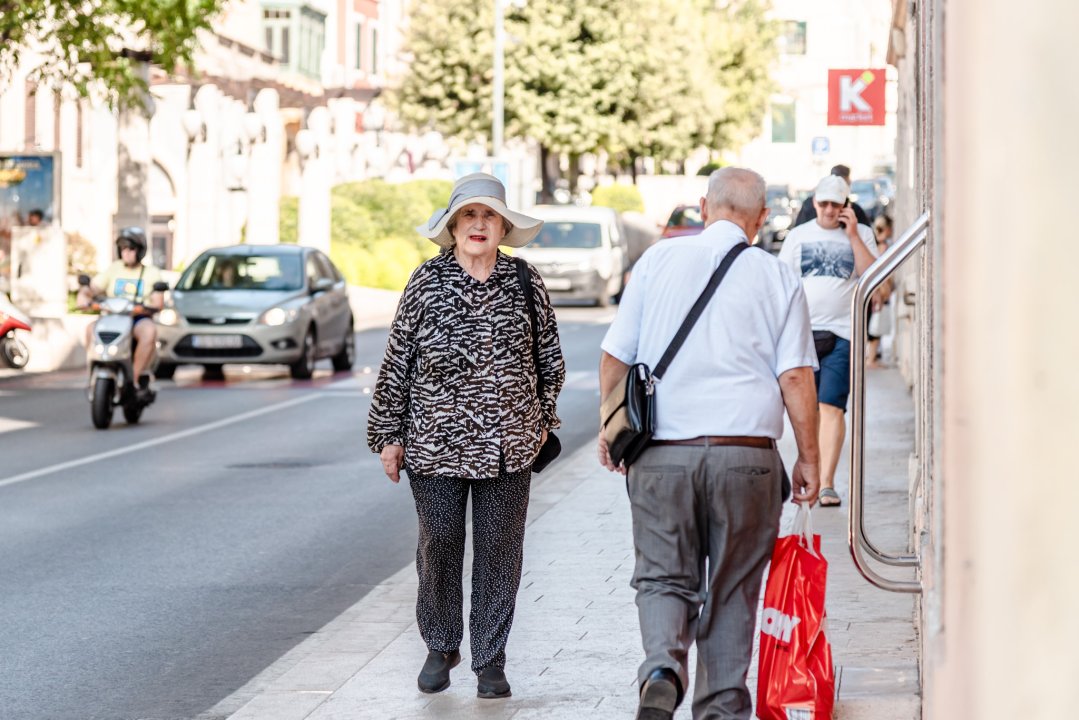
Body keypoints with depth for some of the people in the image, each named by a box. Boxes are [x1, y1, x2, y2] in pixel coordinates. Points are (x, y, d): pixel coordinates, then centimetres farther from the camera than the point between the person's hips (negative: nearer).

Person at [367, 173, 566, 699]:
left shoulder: (524, 283, 3)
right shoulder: (427, 282, -2)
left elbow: (550, 359, 15)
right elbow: (397, 361, 2)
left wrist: (542, 420, 14)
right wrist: (388, 434, 2)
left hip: (508, 447, 1)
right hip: (435, 443, -1)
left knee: (499, 552, 3)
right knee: (439, 547, 6)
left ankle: (490, 661, 13)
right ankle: (440, 647, 25)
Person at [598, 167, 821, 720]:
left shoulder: (658, 259, 4)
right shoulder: (778, 278, 2)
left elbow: (615, 355, 7)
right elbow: (797, 378, -1)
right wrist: (808, 458, 6)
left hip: (661, 452, 0)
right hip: (745, 452, 0)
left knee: (664, 577, 8)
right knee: (732, 589, 12)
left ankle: (662, 669, -18)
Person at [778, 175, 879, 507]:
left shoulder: (861, 234, 7)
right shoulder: (798, 236, 11)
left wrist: (852, 235, -9)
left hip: (842, 333, -3)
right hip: (802, 331, 3)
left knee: (831, 406, -13)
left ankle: (827, 483, -16)